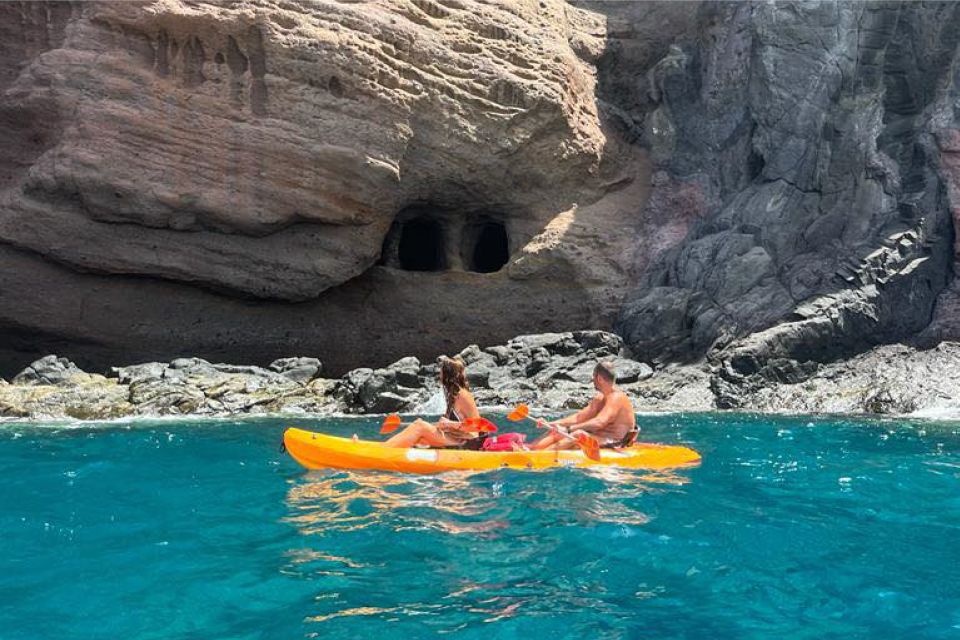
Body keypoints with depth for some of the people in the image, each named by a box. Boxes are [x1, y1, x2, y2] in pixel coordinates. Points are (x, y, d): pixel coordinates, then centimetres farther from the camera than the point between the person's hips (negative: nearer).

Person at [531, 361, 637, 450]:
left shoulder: (616, 398, -17)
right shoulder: (600, 399, 14)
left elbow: (599, 422, -30)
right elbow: (579, 417, 10)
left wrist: (568, 429, -34)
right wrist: (550, 424, 1)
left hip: (615, 444, -10)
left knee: (578, 434, -32)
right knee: (556, 432, 2)